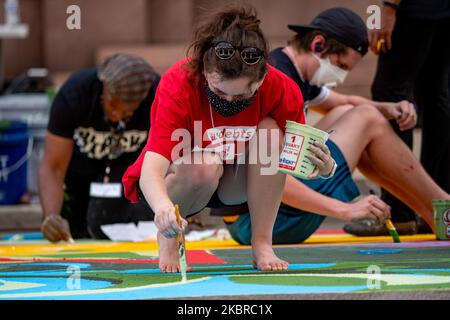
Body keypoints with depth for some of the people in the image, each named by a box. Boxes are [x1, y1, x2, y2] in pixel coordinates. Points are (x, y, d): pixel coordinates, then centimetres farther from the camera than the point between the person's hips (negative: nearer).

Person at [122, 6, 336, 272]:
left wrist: (324, 168, -35)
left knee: (269, 131, -26)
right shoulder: (178, 85, -32)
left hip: (235, 185, 3)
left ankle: (262, 244, -17)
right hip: (175, 181, -3)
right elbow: (152, 169, -41)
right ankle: (167, 235, -6)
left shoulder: (281, 90, -23)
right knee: (206, 163, -37)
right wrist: (163, 208, -63)